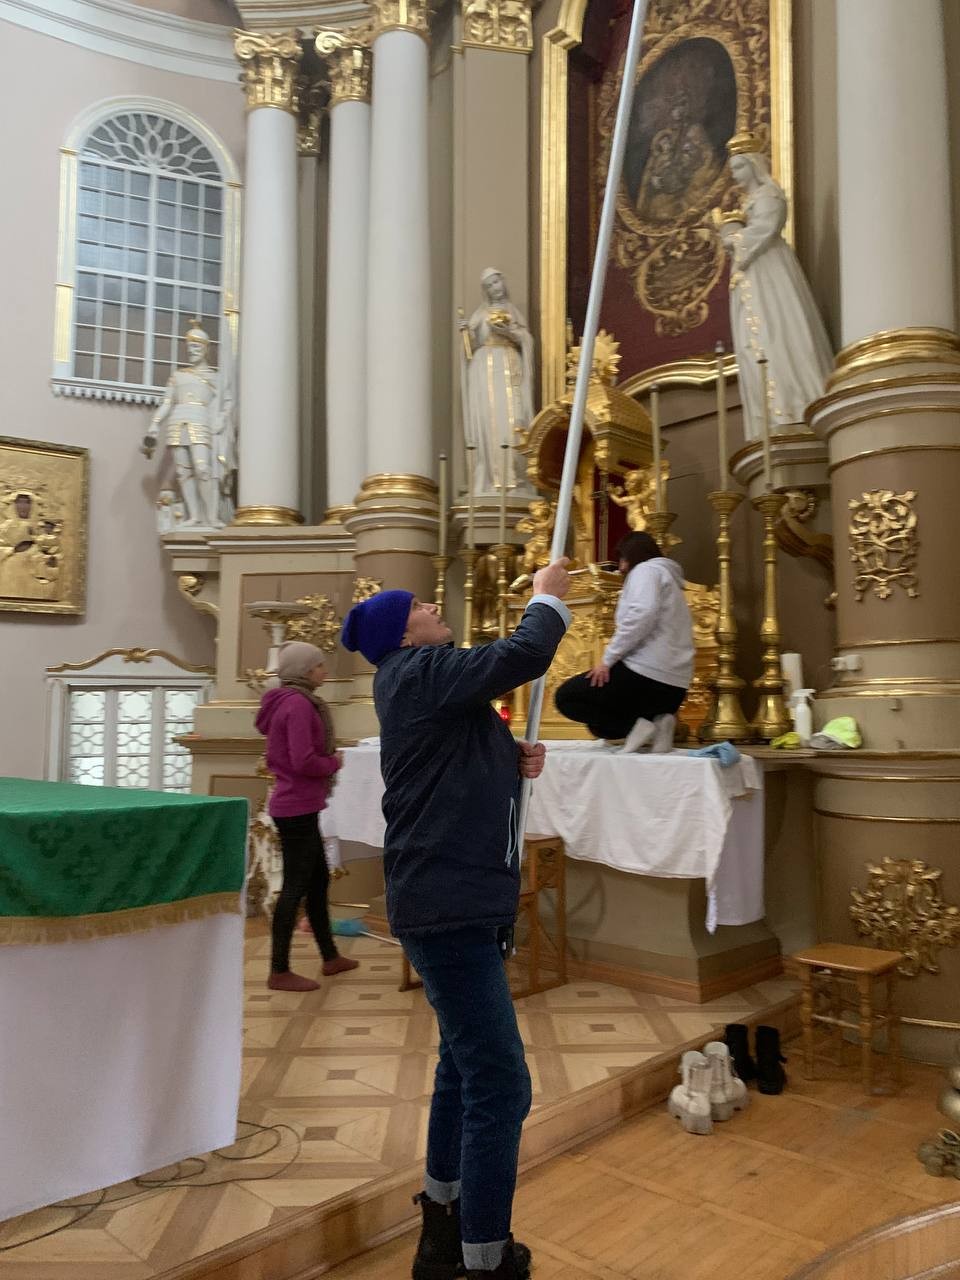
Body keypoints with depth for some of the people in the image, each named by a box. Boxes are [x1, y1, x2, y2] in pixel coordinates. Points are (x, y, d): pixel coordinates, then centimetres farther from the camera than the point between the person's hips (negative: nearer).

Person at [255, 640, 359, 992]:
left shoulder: (287, 702, 14)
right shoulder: (298, 704, -18)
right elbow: (304, 761, -25)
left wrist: (328, 760, 7)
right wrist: (335, 762, -7)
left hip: (296, 806, 11)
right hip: (298, 808, -11)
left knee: (318, 880, 17)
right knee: (296, 886, -3)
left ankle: (330, 957, 28)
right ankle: (279, 972, 5)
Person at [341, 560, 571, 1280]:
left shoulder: (429, 685, 18)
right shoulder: (420, 671, -12)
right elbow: (525, 655, -20)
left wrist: (516, 763, 5)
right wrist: (548, 599, -2)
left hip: (459, 902, 11)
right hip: (449, 907, -11)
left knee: (466, 1065, 23)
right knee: (500, 1086, -9)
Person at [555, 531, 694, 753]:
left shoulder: (646, 569, 0)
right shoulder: (670, 578, 29)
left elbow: (643, 613, -20)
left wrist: (608, 658, -16)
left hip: (648, 672, -10)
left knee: (565, 697, 0)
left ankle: (634, 725, -14)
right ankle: (654, 719, 0)